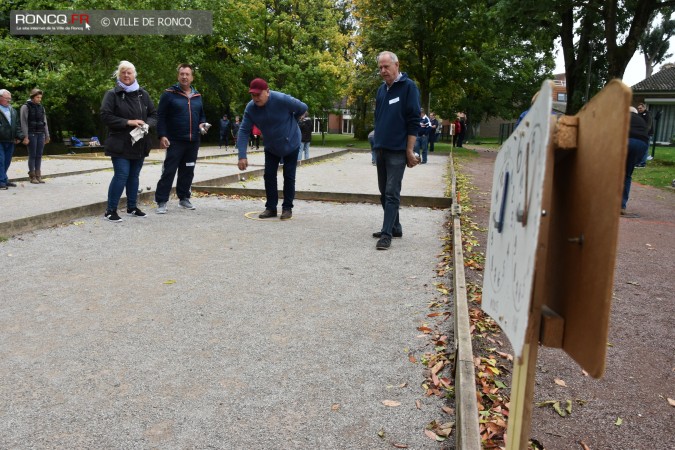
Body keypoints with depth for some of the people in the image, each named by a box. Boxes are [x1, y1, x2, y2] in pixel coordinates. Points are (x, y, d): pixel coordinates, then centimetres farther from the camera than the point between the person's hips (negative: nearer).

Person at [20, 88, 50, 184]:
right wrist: (25, 136, -14)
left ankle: (38, 175, 9)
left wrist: (47, 135, 13)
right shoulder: (25, 107, -3)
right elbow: (23, 122, -7)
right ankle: (32, 176, 1)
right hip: (31, 134, -5)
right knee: (32, 155, -3)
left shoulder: (41, 107, 14)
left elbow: (44, 122, 16)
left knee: (39, 155, 4)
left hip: (41, 134, 5)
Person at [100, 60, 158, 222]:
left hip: (140, 143, 5)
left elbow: (154, 114, 12)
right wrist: (128, 122, -18)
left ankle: (132, 207, 25)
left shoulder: (143, 94, 10)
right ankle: (110, 210, -1)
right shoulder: (112, 94, -3)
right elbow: (105, 116, -10)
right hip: (120, 144, -5)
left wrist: (147, 124, -10)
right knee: (121, 175, -11)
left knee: (134, 175, 12)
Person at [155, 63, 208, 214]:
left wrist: (202, 124, 1)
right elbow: (161, 116, -5)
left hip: (193, 142, 5)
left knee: (188, 172, 11)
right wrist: (162, 136, -14)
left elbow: (201, 115, 23)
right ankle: (161, 201, -2)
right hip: (175, 141, -5)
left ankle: (184, 198, 24)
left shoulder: (197, 96, 12)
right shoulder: (169, 94, -3)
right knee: (169, 171, -6)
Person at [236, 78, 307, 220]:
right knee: (269, 176, 2)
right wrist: (242, 156, -25)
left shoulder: (282, 100, -29)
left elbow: (303, 108, -14)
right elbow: (243, 131, -15)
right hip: (271, 147, 4)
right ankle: (271, 208, 13)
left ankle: (287, 208, 10)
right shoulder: (250, 108, -17)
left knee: (289, 177, 0)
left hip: (291, 145, -4)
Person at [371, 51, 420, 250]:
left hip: (398, 151, -7)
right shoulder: (381, 90, 13)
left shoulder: (408, 87, -7)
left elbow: (413, 121, -11)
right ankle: (395, 227, 24)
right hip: (381, 150, 8)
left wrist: (409, 150, -15)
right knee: (384, 192, 12)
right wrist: (378, 142, 17)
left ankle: (387, 234, -5)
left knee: (392, 193, -8)